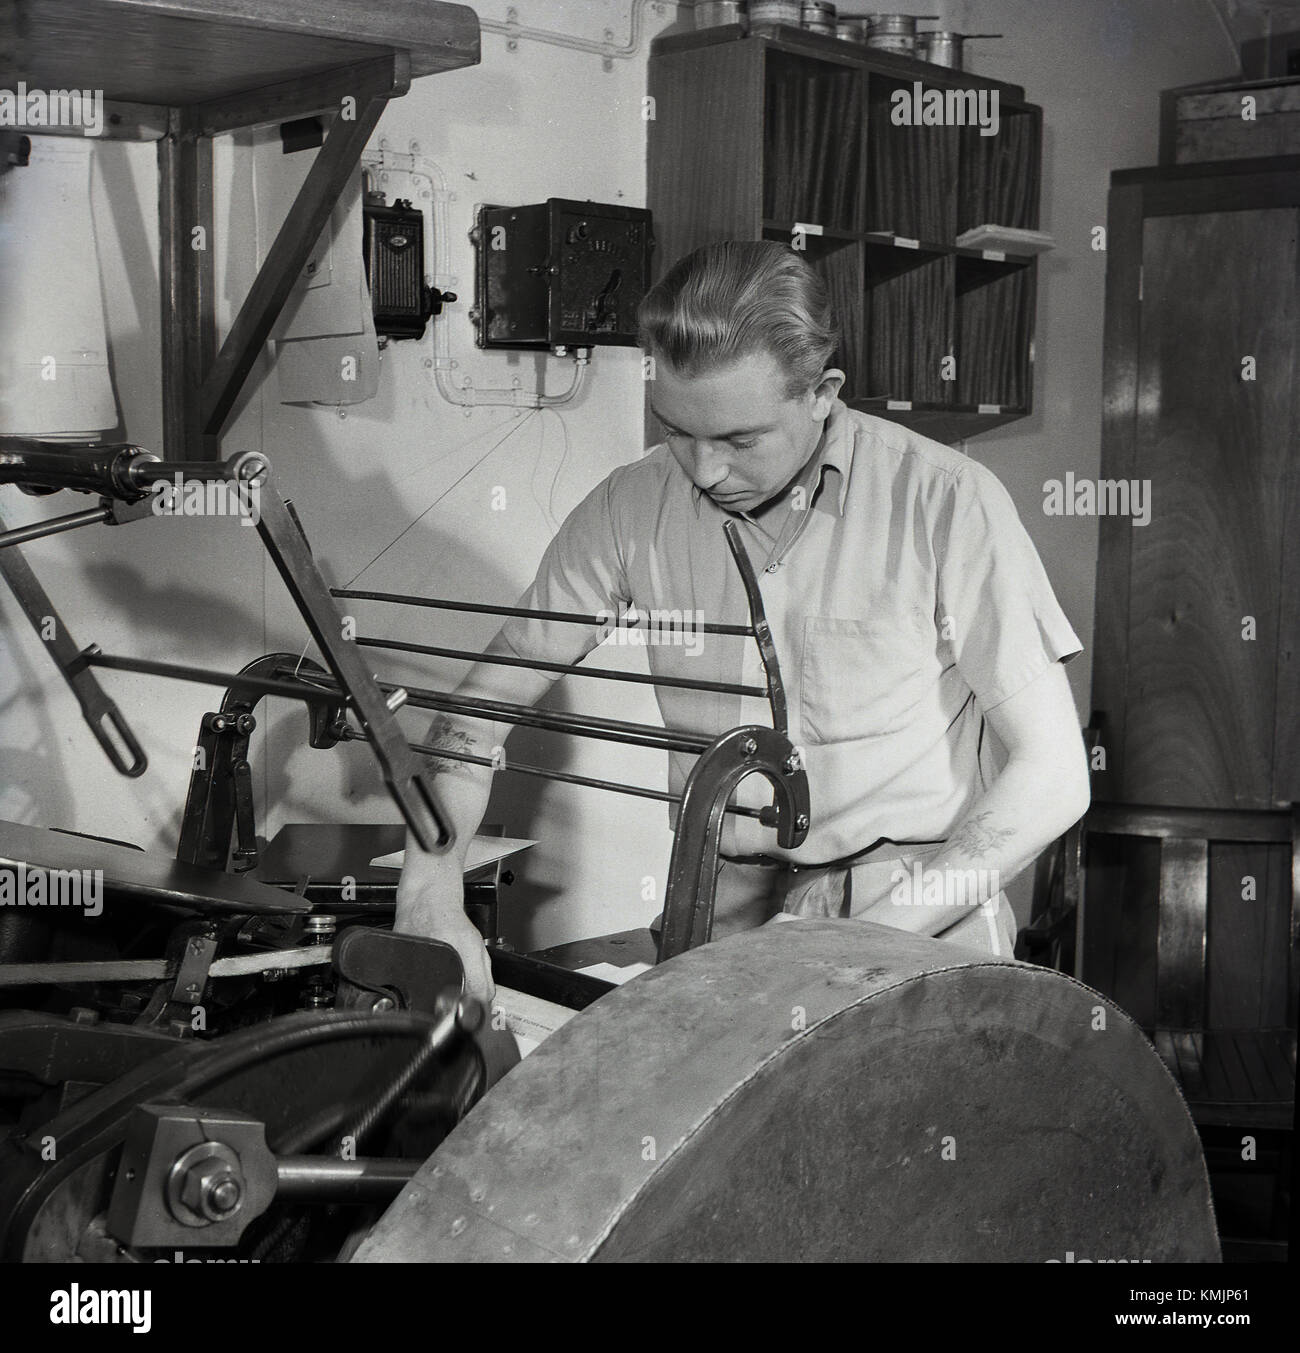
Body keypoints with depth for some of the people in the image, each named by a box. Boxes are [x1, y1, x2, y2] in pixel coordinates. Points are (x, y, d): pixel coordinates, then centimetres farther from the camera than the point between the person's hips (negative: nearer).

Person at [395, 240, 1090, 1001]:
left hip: (922, 922, -4)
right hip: (724, 916, 4)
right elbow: (481, 707, 5)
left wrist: (874, 942, -17)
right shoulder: (634, 507, -1)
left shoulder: (946, 501, -10)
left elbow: (1053, 772, -9)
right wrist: (432, 895, -11)